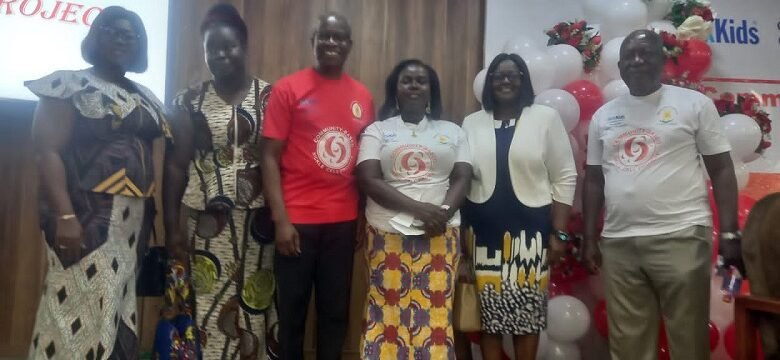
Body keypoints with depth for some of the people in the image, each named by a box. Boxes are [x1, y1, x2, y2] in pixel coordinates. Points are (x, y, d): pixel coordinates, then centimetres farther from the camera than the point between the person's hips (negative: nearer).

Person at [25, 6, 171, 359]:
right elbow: (48, 151, -11)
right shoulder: (69, 84, -2)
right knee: (83, 307, -6)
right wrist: (64, 216, -21)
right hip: (88, 214, -6)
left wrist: (152, 213, 7)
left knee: (118, 307, 11)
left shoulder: (146, 98, 17)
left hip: (134, 218, 6)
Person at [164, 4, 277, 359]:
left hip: (256, 220, 0)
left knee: (252, 303, 3)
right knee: (206, 304, 1)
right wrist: (172, 224, 2)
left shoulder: (270, 96, 2)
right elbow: (175, 163, 5)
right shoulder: (190, 101, 5)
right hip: (206, 220, 1)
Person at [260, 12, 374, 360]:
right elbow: (270, 157, -5)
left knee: (336, 311, 12)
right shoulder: (288, 88, -2)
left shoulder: (363, 96, 8)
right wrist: (280, 219, -12)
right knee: (291, 311, 9)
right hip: (298, 220, -3)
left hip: (344, 221, 3)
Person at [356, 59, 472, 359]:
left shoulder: (452, 131, 13)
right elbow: (368, 180, -5)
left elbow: (462, 178, 6)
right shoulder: (377, 131, 7)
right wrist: (418, 208, -16)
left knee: (436, 313, 0)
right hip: (389, 233, -1)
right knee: (388, 314, 0)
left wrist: (445, 211, -15)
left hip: (440, 234, 1)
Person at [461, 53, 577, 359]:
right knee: (488, 312, 6)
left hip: (530, 229, -1)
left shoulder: (546, 118, 2)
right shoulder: (471, 123, 8)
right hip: (483, 230, 2)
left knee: (527, 313, 4)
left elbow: (564, 178, 1)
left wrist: (559, 233, -4)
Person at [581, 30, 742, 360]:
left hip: (681, 237, -3)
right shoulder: (603, 116, 13)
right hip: (618, 243, 3)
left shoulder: (694, 103, 4)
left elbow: (722, 170, 3)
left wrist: (729, 234, -6)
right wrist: (589, 239, 10)